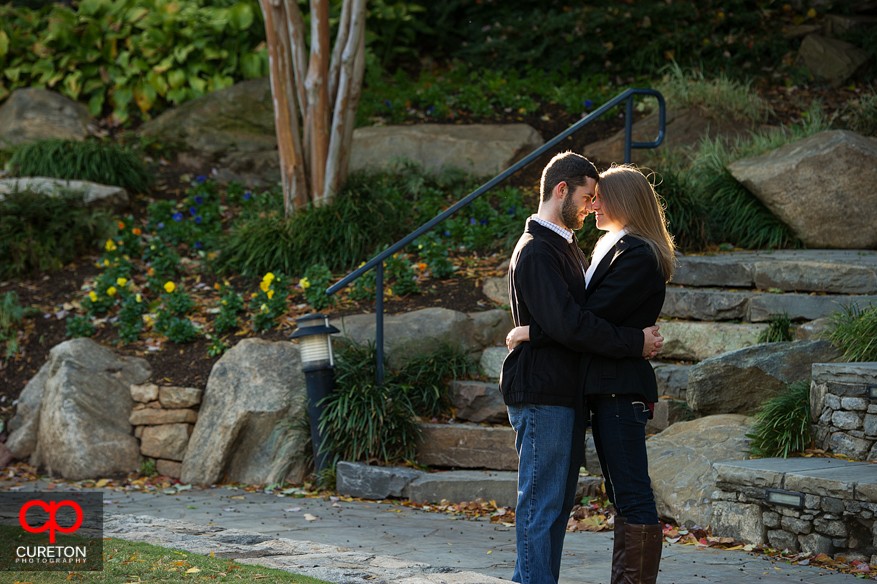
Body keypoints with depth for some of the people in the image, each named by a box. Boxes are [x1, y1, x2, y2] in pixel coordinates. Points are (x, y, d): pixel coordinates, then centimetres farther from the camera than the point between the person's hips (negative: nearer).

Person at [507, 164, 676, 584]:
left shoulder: (637, 257, -13)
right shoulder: (613, 249, 20)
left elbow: (591, 320, -18)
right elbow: (590, 318, 19)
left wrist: (531, 333, -10)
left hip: (621, 389, -11)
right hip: (608, 390, 11)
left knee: (633, 497, -9)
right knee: (622, 497, 12)